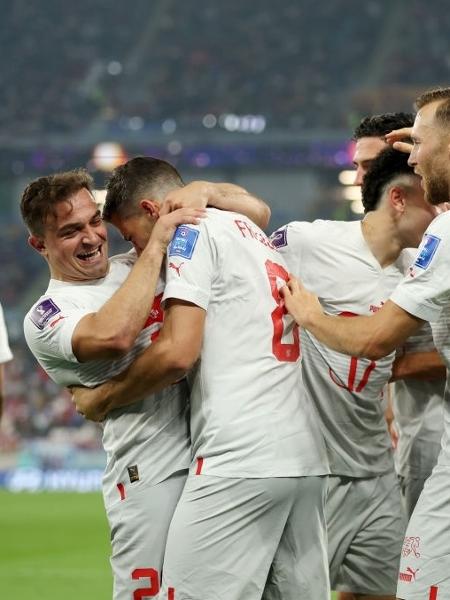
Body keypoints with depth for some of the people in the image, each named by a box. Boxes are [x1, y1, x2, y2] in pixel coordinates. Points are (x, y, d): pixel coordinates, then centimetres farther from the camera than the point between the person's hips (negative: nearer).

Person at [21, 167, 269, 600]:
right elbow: (114, 336, -26)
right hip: (151, 477, -6)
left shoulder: (137, 266, 16)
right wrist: (155, 244, -17)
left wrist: (205, 189, 0)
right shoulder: (45, 317, -2)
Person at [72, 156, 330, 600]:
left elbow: (179, 352, -10)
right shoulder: (256, 235, 24)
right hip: (307, 458, 9)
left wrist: (102, 398, 2)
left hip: (241, 459, -9)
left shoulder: (195, 231, -2)